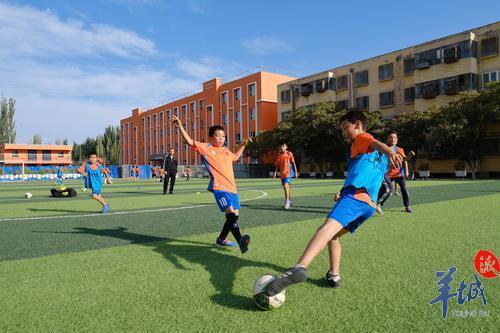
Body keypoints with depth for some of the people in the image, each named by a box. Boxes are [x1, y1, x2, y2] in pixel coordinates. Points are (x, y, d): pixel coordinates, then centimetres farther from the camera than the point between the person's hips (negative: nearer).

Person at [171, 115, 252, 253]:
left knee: (234, 216, 11)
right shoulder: (206, 148, 3)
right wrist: (180, 127, -13)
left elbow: (235, 157, 42)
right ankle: (240, 240, -29)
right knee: (232, 213, -24)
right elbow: (190, 141, -4)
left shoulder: (227, 151, 20)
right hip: (219, 187, -8)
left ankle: (221, 239, 29)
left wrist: (243, 145, 37)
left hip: (232, 187, 8)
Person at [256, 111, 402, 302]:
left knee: (328, 228, -30)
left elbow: (375, 143, -12)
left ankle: (300, 268, -49)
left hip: (356, 195, -9)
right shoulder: (380, 157, 37)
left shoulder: (361, 138, 11)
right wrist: (344, 194, 46)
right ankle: (334, 275, 12)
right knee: (333, 235, 22)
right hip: (370, 203, 9)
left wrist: (389, 152, -36)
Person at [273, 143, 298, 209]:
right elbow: (276, 165, 11)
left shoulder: (289, 154, -1)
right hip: (282, 174, 5)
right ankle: (290, 200, 32)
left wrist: (296, 172, -1)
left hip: (288, 173, -5)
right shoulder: (279, 155, 9)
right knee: (285, 188, 14)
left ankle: (287, 202, -18)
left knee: (286, 186, -20)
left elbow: (293, 163, 1)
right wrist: (275, 172, -1)